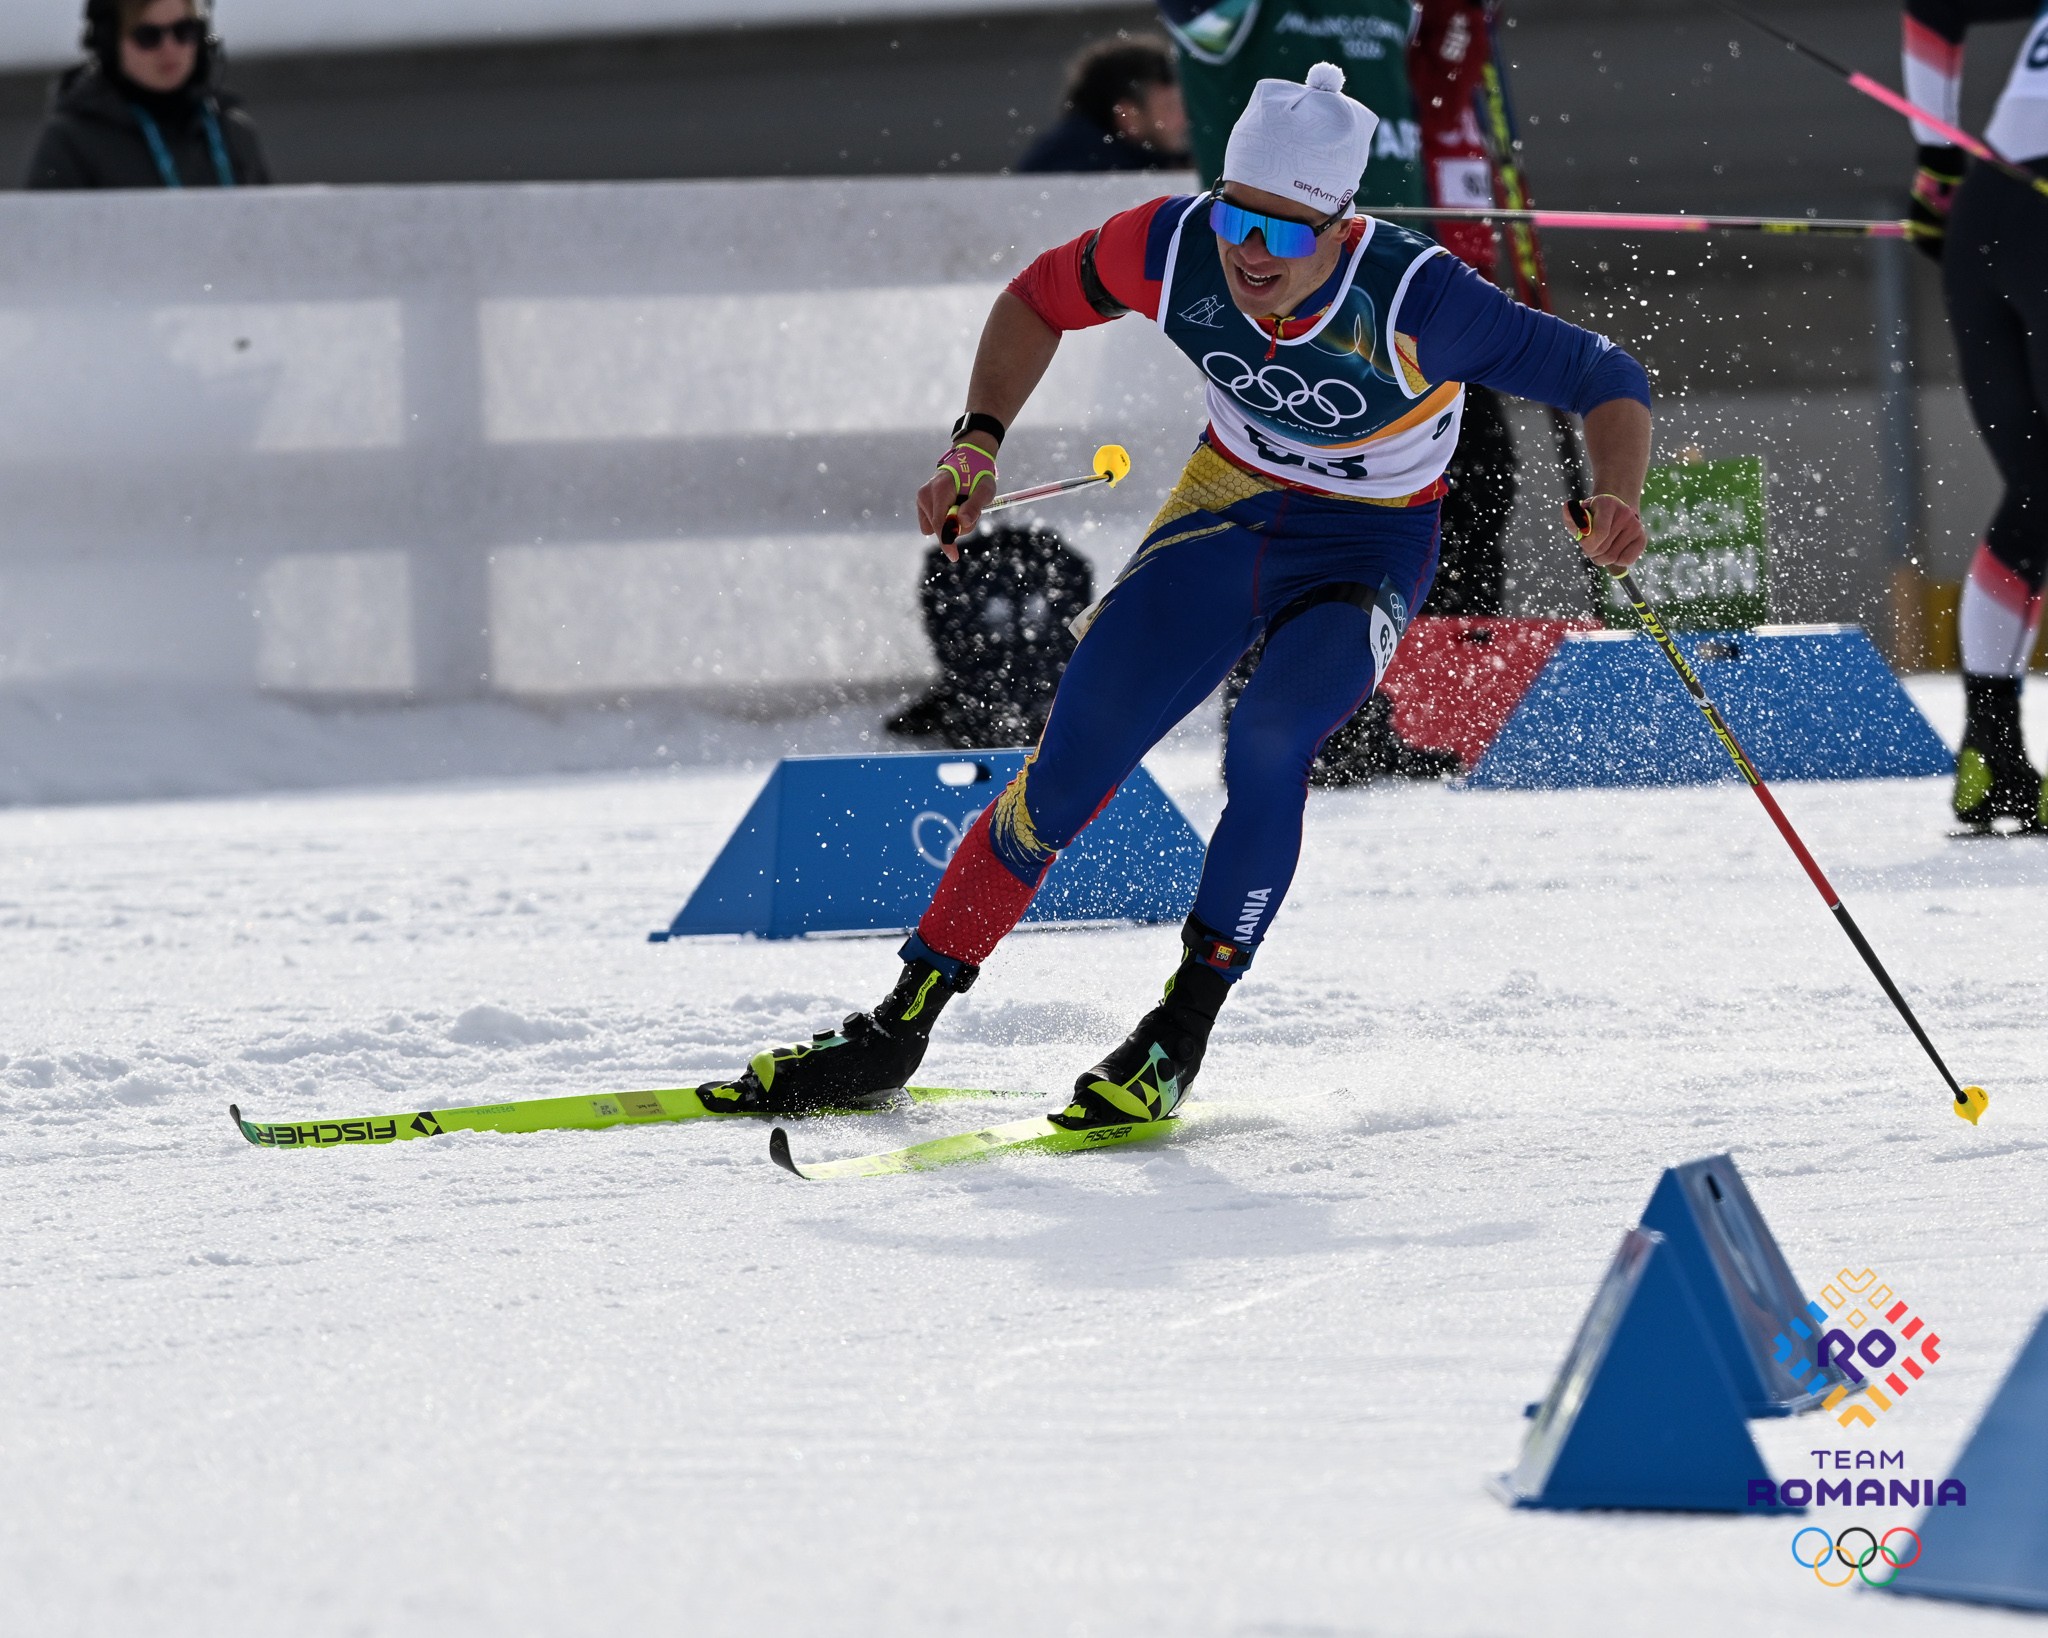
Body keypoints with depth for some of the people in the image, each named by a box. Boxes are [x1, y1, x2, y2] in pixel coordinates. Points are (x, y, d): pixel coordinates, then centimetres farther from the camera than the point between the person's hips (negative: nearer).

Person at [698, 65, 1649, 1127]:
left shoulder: (1411, 300, -33)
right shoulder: (1174, 250, -23)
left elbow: (1609, 384, -24)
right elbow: (1040, 298, -1)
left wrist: (1613, 502, -43)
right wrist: (979, 438, -12)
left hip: (1367, 545, -3)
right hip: (1226, 510, 3)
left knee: (1269, 745, -30)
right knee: (1069, 767, -4)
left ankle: (1179, 1037, -16)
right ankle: (894, 1035, 7)